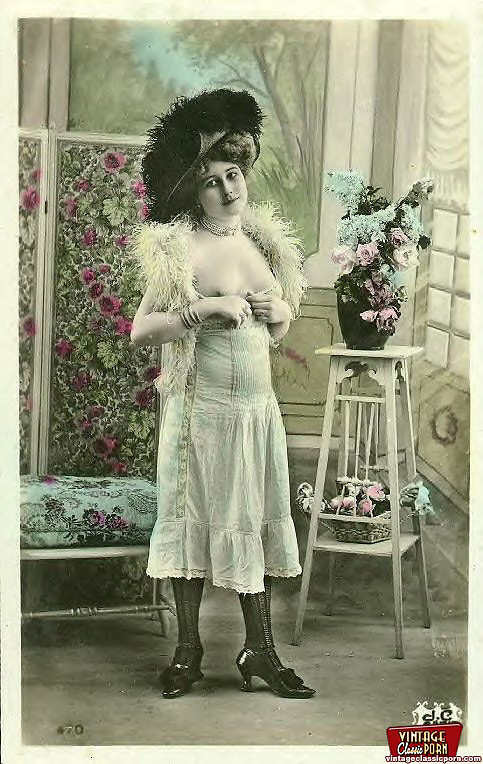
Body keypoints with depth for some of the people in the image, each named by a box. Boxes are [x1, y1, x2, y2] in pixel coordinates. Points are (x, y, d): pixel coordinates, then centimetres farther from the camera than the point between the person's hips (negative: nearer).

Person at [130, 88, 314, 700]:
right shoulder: (179, 249, -8)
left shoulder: (263, 240, 10)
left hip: (258, 405, 5)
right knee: (194, 517, 3)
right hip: (200, 406, -5)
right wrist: (206, 308, -23)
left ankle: (259, 649, 19)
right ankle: (187, 650, 17)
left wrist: (275, 310, 1)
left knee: (255, 519, 9)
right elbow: (139, 330, -15)